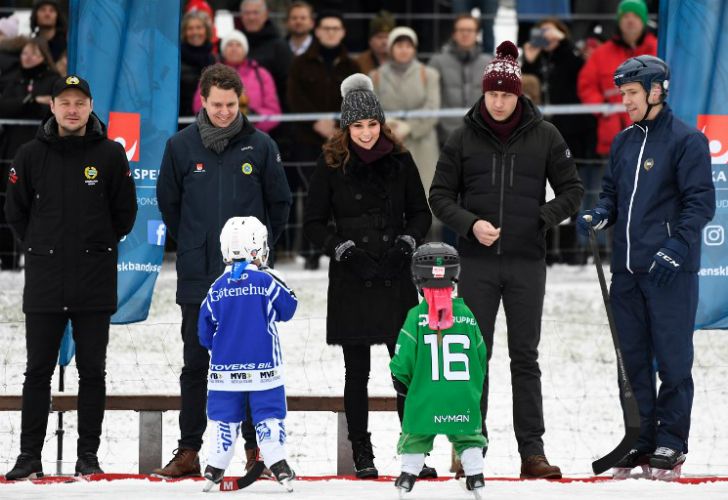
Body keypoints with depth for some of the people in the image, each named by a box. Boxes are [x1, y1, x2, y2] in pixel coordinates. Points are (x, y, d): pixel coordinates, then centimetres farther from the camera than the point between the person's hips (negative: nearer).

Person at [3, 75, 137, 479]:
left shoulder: (110, 154, 1)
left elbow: (125, 212, 6)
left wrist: (98, 248, 6)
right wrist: (42, 248, 7)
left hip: (95, 283, -1)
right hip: (44, 281, 1)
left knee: (92, 371, 4)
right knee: (38, 370, 2)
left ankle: (88, 456, 10)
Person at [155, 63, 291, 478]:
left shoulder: (260, 146, -1)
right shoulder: (181, 146, 0)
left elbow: (279, 202, 10)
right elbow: (168, 202, 12)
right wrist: (190, 244, 11)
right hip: (197, 276, 1)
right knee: (196, 364, 4)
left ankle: (257, 446, 10)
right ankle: (189, 451, 7)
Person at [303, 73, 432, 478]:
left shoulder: (400, 161, 5)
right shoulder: (331, 165, 1)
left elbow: (421, 213, 12)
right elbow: (314, 222, 4)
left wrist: (407, 243, -6)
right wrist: (343, 248, -11)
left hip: (395, 277, 1)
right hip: (351, 279, -1)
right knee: (357, 371, 4)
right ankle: (362, 455, 11)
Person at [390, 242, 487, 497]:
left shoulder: (416, 315, -8)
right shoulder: (466, 314, 0)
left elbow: (404, 355, -7)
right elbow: (481, 354, 8)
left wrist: (400, 380, 12)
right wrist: (475, 386, 24)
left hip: (425, 396, -1)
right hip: (463, 397, 1)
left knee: (415, 437, 12)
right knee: (468, 437, 13)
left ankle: (408, 475, 8)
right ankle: (476, 477, 8)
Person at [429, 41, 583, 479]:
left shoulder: (544, 136, 0)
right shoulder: (464, 137, 1)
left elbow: (572, 191, 6)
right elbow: (441, 195, 4)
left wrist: (545, 217, -11)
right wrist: (470, 224, -12)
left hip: (526, 262, 0)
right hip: (477, 262, 0)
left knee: (526, 358, 3)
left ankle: (532, 451, 4)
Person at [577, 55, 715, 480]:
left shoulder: (686, 140, -5)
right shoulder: (624, 143, 15)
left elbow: (700, 202, -9)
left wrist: (676, 246, -19)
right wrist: (600, 216, 1)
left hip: (670, 269, -7)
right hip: (627, 269, 7)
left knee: (672, 358, -3)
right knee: (634, 357, 10)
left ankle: (671, 443, 2)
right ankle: (641, 440, 17)